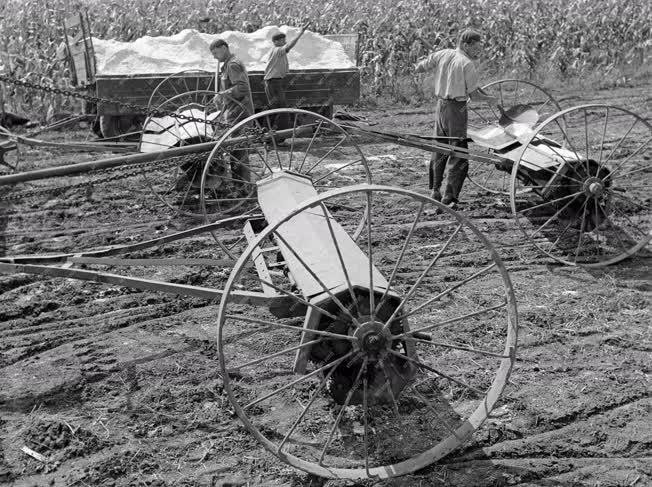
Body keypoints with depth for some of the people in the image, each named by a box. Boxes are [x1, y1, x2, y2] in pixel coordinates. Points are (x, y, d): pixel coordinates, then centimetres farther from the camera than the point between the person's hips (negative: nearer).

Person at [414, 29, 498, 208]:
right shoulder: (467, 64, -14)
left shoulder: (442, 55, 4)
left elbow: (418, 68, 10)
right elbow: (474, 96, -12)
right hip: (456, 108, -7)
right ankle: (449, 197, -2)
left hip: (441, 104, 7)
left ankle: (435, 190, 29)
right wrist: (491, 100, 5)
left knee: (439, 150, 19)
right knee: (458, 155, -1)